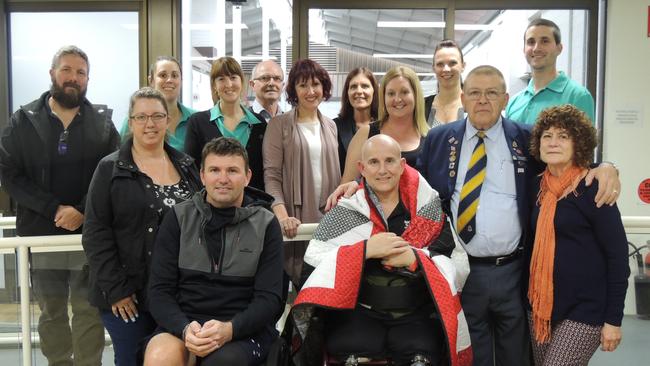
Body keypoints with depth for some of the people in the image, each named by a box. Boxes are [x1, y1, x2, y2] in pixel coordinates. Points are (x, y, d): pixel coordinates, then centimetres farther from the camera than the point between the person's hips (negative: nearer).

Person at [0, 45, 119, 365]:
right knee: (50, 313, 12)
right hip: (41, 233, 1)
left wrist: (83, 212, -16)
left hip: (90, 235, -1)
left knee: (89, 312, 3)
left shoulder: (102, 122, 4)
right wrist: (54, 209, -13)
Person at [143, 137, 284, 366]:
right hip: (182, 324, 1)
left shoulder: (266, 225, 4)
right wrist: (185, 329, -17)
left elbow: (269, 298, -1)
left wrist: (229, 329, -20)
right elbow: (160, 290, 3)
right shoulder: (178, 218, 7)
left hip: (244, 328, -1)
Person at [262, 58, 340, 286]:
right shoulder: (279, 125, 1)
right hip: (295, 221, -4)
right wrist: (282, 216, -18)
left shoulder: (330, 127, 15)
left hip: (328, 217, 4)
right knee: (301, 281, -5)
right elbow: (271, 176, -5)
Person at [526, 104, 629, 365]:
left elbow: (618, 256, -11)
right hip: (540, 305, 6)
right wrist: (535, 301, 8)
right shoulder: (537, 186, 5)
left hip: (584, 308, -6)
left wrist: (613, 320, -12)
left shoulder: (593, 190, -12)